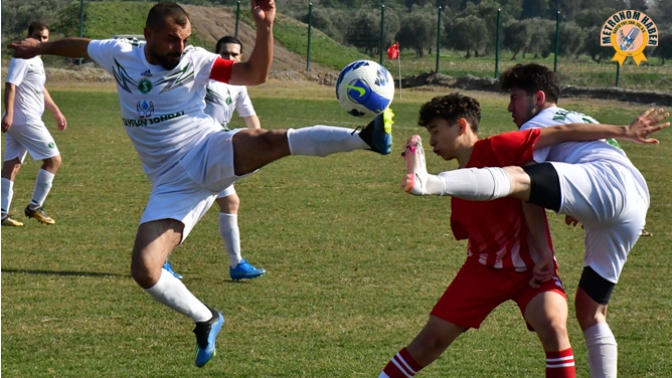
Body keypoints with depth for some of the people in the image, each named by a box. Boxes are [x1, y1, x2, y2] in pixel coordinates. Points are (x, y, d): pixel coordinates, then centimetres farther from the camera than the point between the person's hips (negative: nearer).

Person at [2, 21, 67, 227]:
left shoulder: (36, 60, 19)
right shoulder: (22, 58, -11)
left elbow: (41, 90, 30)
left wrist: (57, 113, 34)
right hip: (25, 120, -10)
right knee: (53, 159, -4)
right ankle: (35, 206, 1)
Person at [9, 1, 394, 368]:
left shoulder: (195, 60, -3)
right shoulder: (120, 55, 3)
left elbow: (255, 74, -9)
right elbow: (79, 46, 24)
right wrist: (41, 47, 39)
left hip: (211, 154, -3)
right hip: (174, 183, 3)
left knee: (263, 141, -37)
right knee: (144, 271, -14)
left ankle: (367, 137, -53)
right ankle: (205, 320, 12)